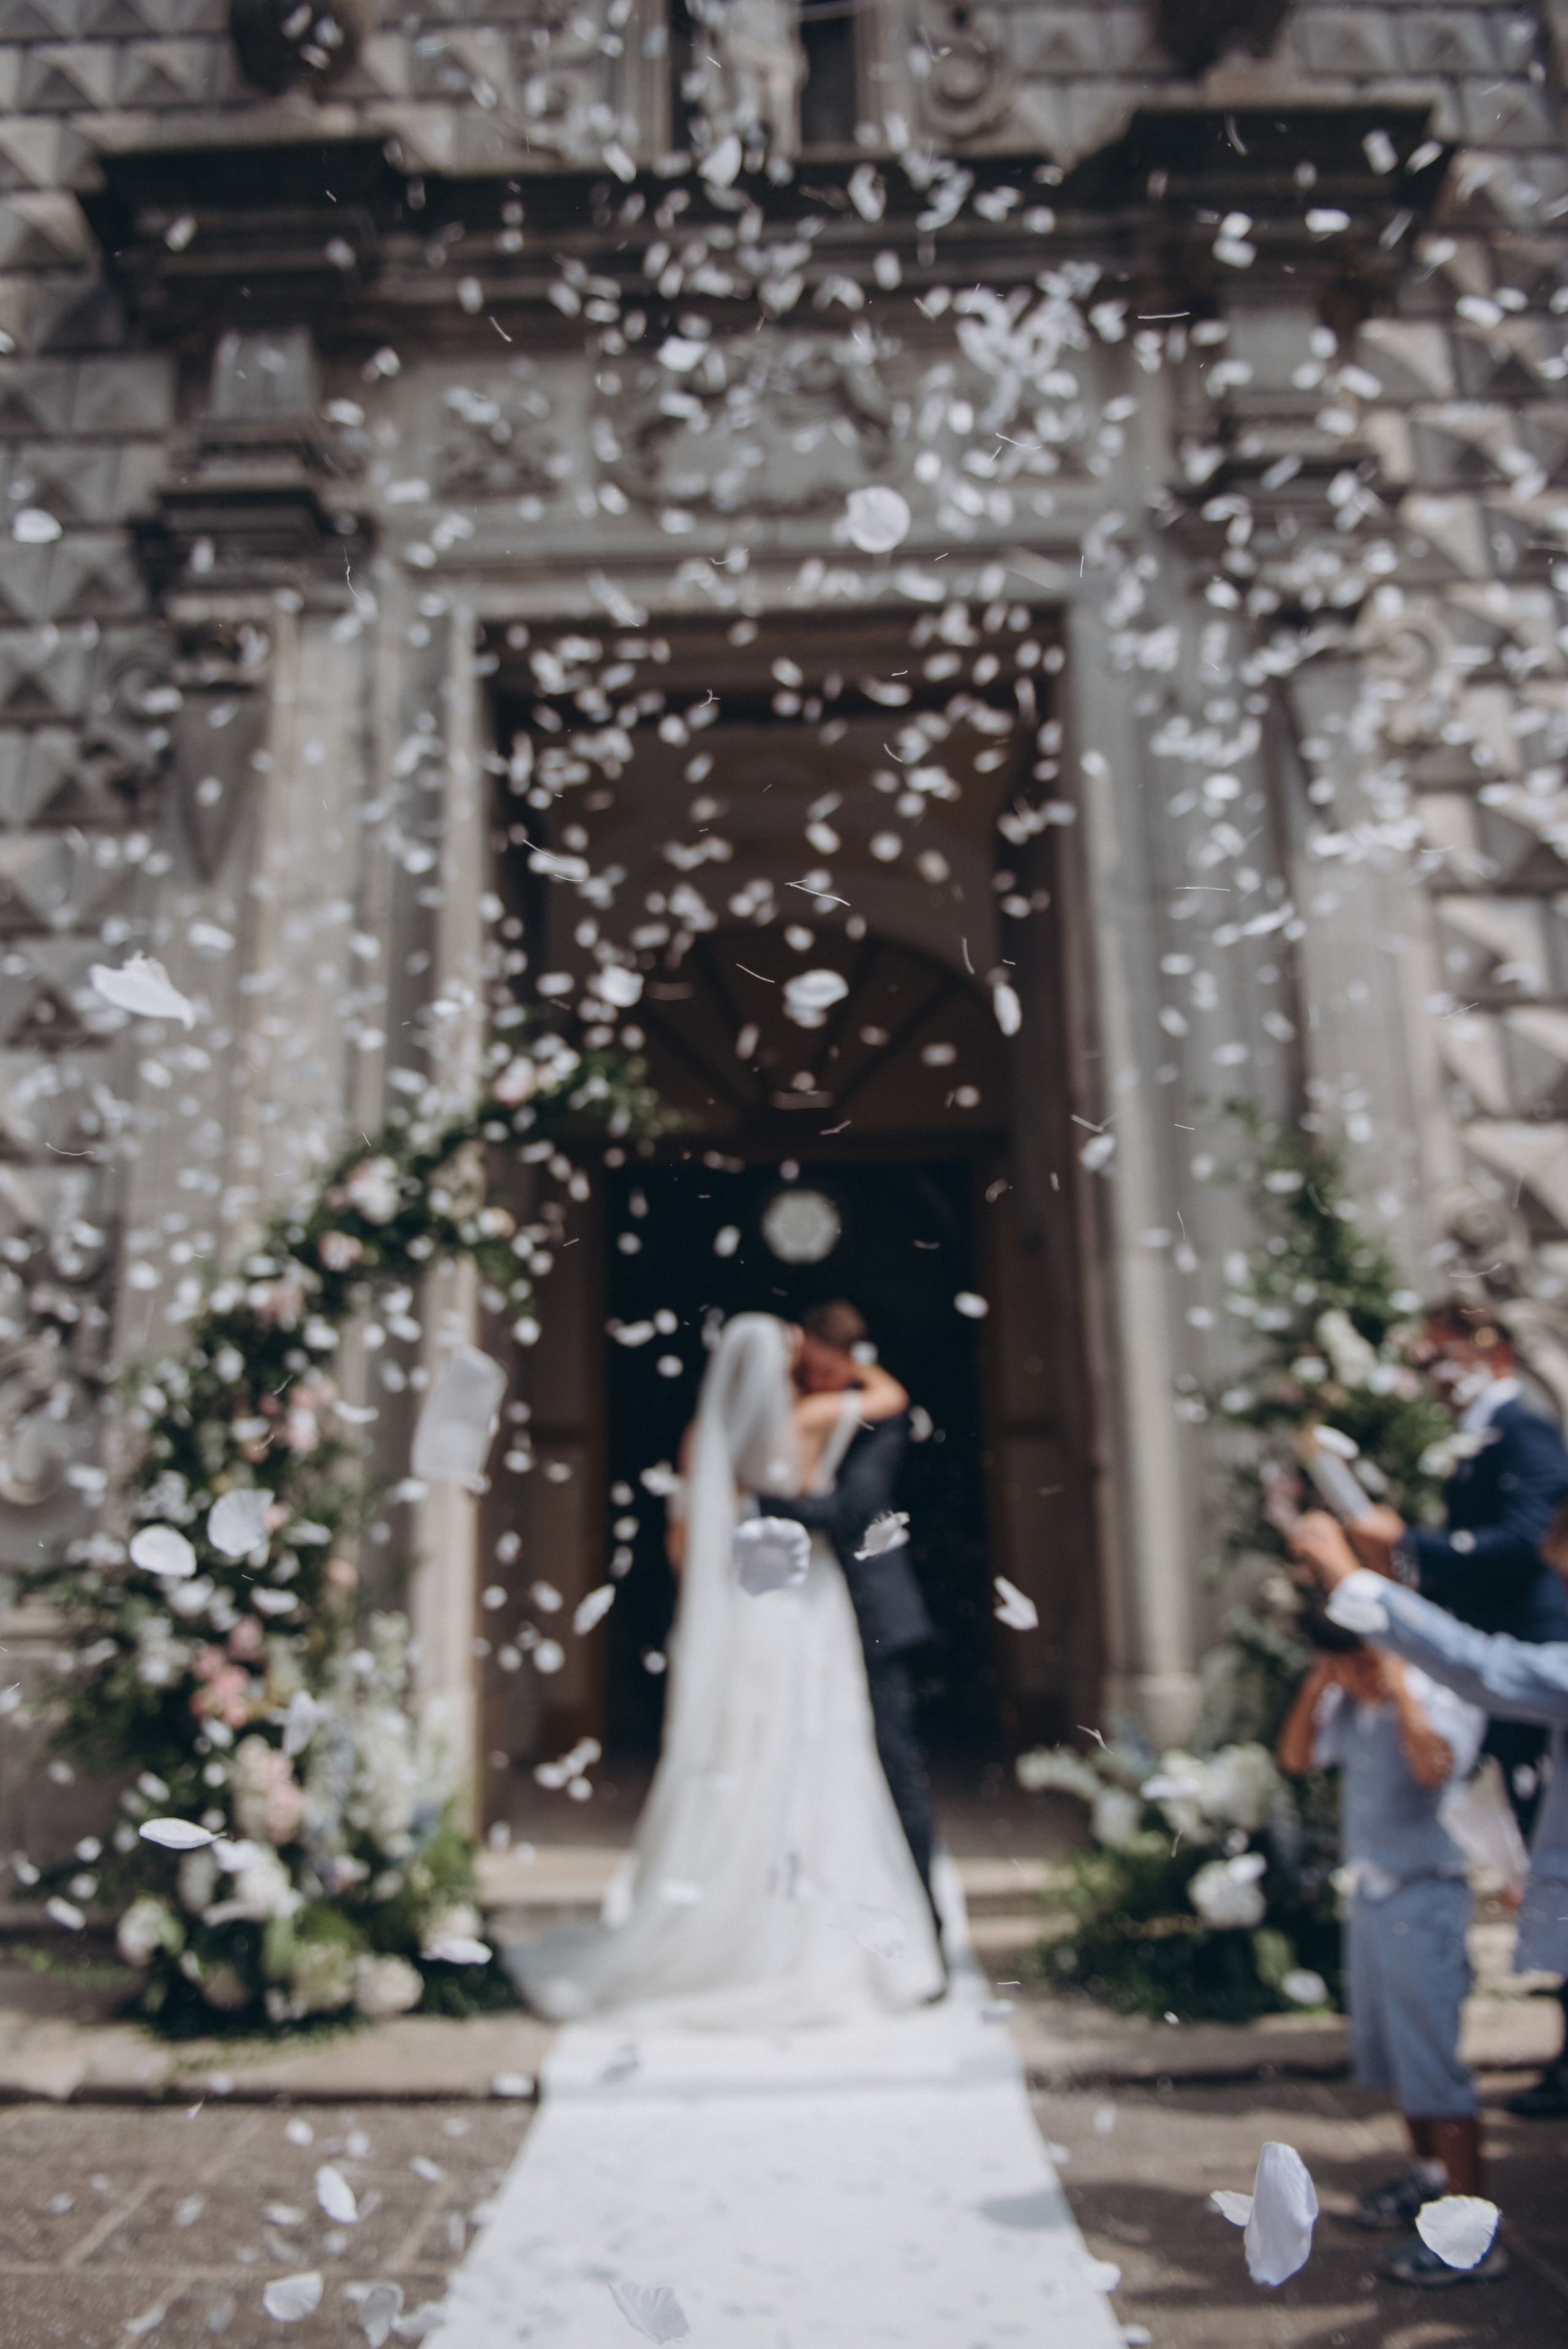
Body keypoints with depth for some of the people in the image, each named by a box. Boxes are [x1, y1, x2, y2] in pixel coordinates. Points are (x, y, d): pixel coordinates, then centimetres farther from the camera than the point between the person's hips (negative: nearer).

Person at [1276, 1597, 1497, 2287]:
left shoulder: (1442, 1699, -15)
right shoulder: (1349, 1705, 4)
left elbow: (1434, 1766, -32)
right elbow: (1297, 1757, 4)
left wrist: (1398, 1687, -25)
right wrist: (1318, 1683, -3)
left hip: (1423, 1898, -7)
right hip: (1369, 1893, 8)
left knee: (1430, 2056, -5)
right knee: (1386, 2046, 19)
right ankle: (1429, 2176, 39)